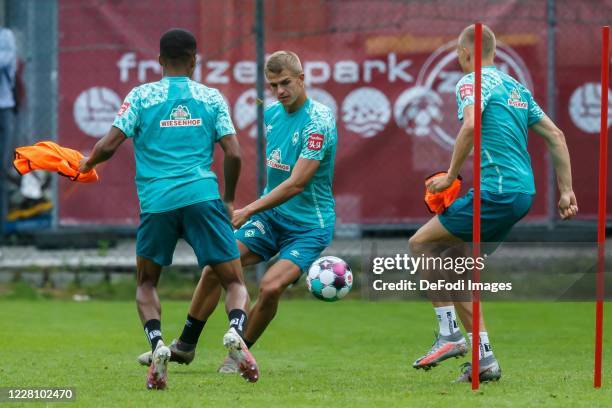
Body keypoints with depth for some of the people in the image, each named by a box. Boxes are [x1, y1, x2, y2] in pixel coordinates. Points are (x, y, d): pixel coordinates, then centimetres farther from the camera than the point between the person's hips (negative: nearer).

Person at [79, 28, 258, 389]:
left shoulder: (142, 96, 8)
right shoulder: (211, 97, 11)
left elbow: (109, 145, 1)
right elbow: (234, 154, 6)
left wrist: (87, 164, 23)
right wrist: (229, 200, 20)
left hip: (157, 201, 0)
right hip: (203, 196, 0)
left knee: (146, 284, 19)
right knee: (235, 282, 5)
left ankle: (157, 343, -7)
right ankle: (236, 331, -27)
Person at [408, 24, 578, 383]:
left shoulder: (474, 82, -5)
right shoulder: (515, 87, 21)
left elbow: (471, 125, -25)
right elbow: (556, 136, 20)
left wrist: (451, 175, -14)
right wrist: (567, 192, 20)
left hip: (496, 192, -9)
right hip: (523, 192, 9)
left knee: (421, 243, 0)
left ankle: (450, 335, -6)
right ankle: (484, 360, 11)